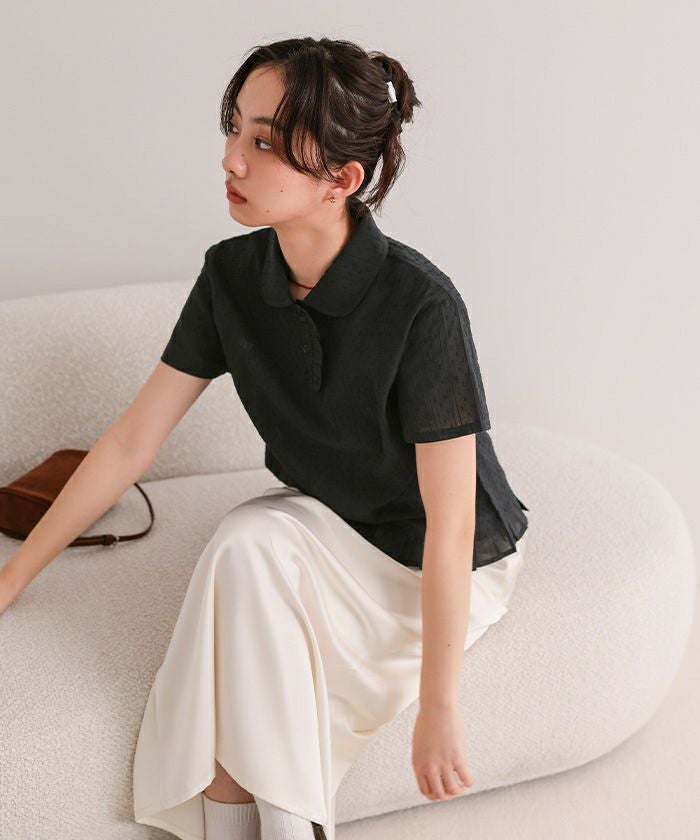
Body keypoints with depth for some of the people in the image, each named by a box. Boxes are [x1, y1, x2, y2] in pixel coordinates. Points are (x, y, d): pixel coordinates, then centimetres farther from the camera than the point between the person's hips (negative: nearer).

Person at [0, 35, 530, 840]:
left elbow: (449, 524, -25)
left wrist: (437, 710, -23)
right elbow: (132, 440, -4)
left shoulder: (419, 304, -29)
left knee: (246, 545, -28)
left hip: (452, 564, -5)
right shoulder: (234, 274, -11)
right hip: (327, 525, 5)